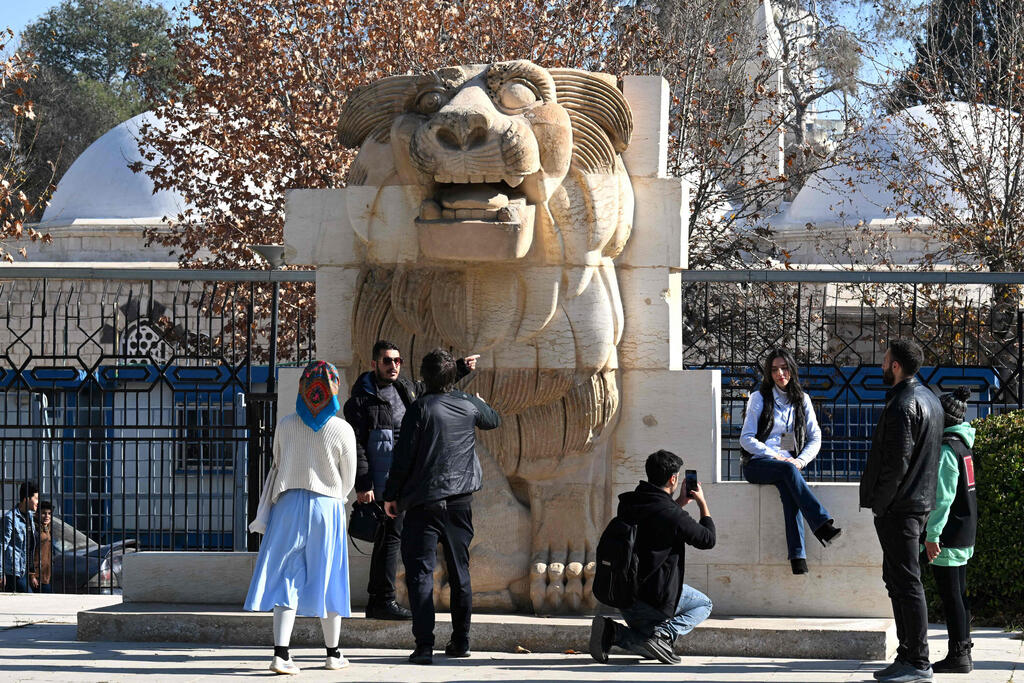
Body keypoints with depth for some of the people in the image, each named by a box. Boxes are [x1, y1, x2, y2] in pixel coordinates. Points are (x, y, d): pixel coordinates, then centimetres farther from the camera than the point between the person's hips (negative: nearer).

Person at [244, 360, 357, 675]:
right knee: (327, 579, 11)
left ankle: (280, 653, -13)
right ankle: (333, 652, 23)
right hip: (328, 507, -1)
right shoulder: (342, 431, -7)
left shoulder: (285, 426, -3)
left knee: (287, 578, 0)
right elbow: (348, 479, 3)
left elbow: (278, 466, 10)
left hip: (288, 505, 1)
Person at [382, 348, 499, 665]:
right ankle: (460, 641, 20)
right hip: (460, 500, 4)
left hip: (424, 502, -4)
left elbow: (403, 456, -11)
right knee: (459, 570, 15)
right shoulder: (469, 405, 4)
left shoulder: (420, 408, -10)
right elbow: (494, 420, 27)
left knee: (420, 572, -3)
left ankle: (424, 645, -12)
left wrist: (391, 495, -1)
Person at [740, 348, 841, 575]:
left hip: (789, 462, 2)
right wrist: (775, 456, -13)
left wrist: (801, 460, -8)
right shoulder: (759, 398, 5)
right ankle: (822, 524, -48)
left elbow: (815, 438, 11)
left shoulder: (802, 400, 14)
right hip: (758, 464, -2)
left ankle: (797, 555, -45)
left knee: (787, 487, -35)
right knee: (788, 470, -37)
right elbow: (746, 439, -1)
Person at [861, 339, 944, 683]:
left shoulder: (902, 406, -17)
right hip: (920, 502, 10)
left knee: (906, 583, -8)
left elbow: (897, 461, -23)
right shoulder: (929, 398, 15)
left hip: (898, 508, -10)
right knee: (897, 578, 16)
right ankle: (908, 655, 20)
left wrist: (880, 503, -14)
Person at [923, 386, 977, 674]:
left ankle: (957, 656, -4)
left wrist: (932, 534, -19)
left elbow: (942, 497, -21)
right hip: (965, 534, 9)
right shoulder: (962, 445, 12)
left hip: (948, 534, -9)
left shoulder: (945, 450, -17)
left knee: (950, 596, -5)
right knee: (959, 593, 13)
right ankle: (963, 652, 18)